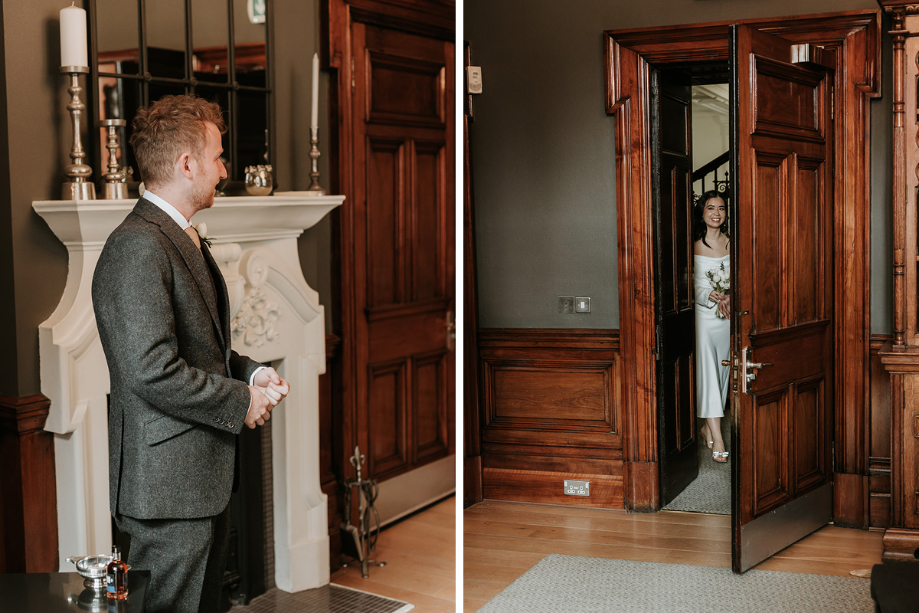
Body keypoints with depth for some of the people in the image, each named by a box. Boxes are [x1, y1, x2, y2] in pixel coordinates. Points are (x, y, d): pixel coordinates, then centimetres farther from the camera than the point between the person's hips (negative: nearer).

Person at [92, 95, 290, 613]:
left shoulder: (184, 239, 15)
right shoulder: (137, 248, -19)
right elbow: (153, 372, -26)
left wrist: (251, 372, 6)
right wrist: (240, 401, -15)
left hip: (208, 478, 10)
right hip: (169, 487, -10)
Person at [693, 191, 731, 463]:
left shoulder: (731, 243, 7)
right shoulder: (694, 244, -2)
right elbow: (692, 284, -6)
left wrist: (729, 297, -15)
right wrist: (712, 296, -24)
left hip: (727, 316, 4)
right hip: (703, 315, -4)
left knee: (722, 371, 8)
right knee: (707, 372, -8)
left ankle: (708, 427, 25)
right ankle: (717, 438, -9)